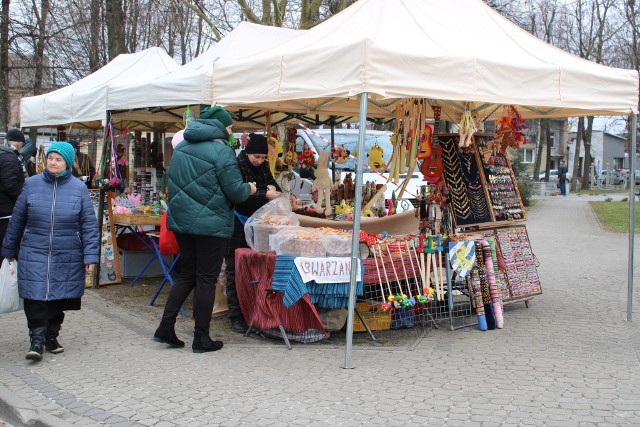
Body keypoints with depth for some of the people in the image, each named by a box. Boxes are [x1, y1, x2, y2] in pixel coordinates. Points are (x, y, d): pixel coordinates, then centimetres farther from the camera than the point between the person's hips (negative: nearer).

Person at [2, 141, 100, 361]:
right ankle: (37, 340, -2)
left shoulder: (79, 188, -1)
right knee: (35, 298, -10)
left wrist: (90, 256, -7)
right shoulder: (31, 184, 1)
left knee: (59, 299, 10)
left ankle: (51, 336, 27)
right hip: (34, 254, 0)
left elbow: (89, 225, -1)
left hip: (67, 258, 0)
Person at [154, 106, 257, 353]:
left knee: (187, 274, 18)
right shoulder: (221, 150, -13)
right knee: (206, 279, 3)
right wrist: (249, 189, 5)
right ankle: (201, 339, 10)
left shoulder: (181, 147, 10)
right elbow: (235, 191, -14)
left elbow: (172, 182, 20)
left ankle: (165, 328, 13)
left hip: (181, 221, 7)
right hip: (211, 224, -7)